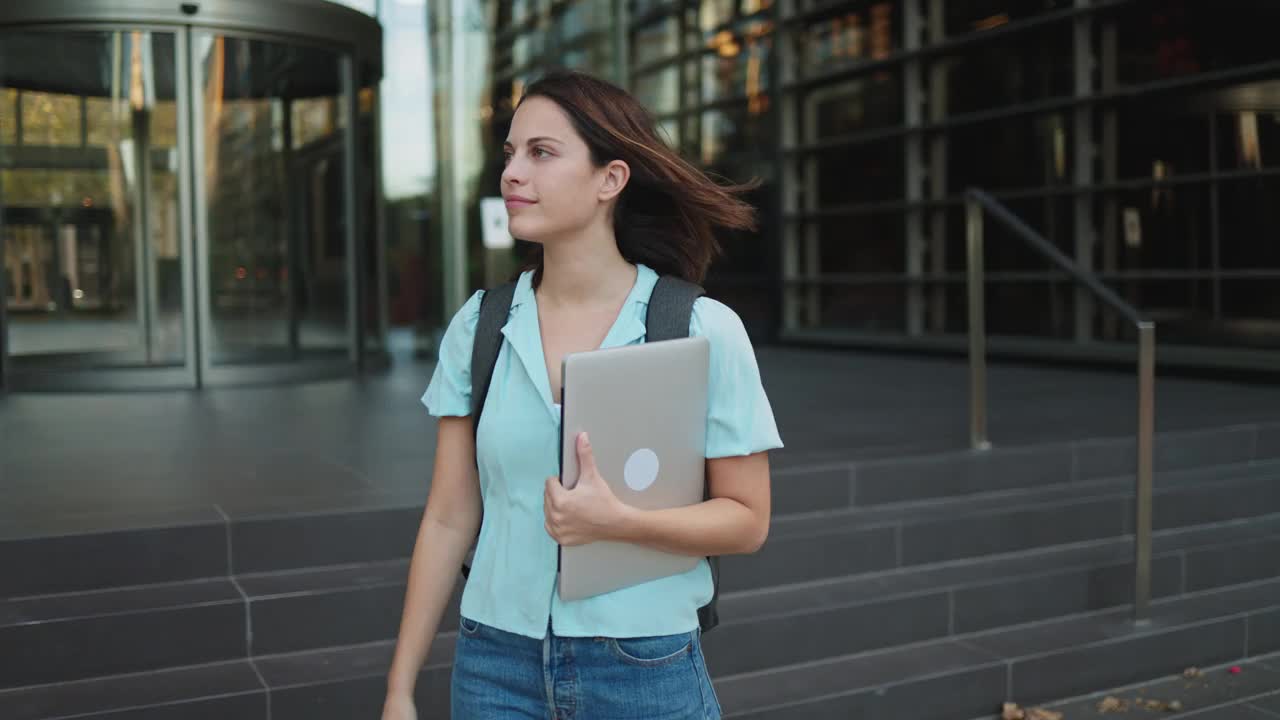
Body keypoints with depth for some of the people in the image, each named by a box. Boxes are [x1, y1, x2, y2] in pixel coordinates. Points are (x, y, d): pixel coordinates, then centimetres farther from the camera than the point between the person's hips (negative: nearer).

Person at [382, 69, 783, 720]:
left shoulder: (705, 331, -11)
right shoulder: (477, 327, -2)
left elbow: (746, 521, -6)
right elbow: (449, 519, 2)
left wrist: (616, 521, -22)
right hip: (495, 665, 3)